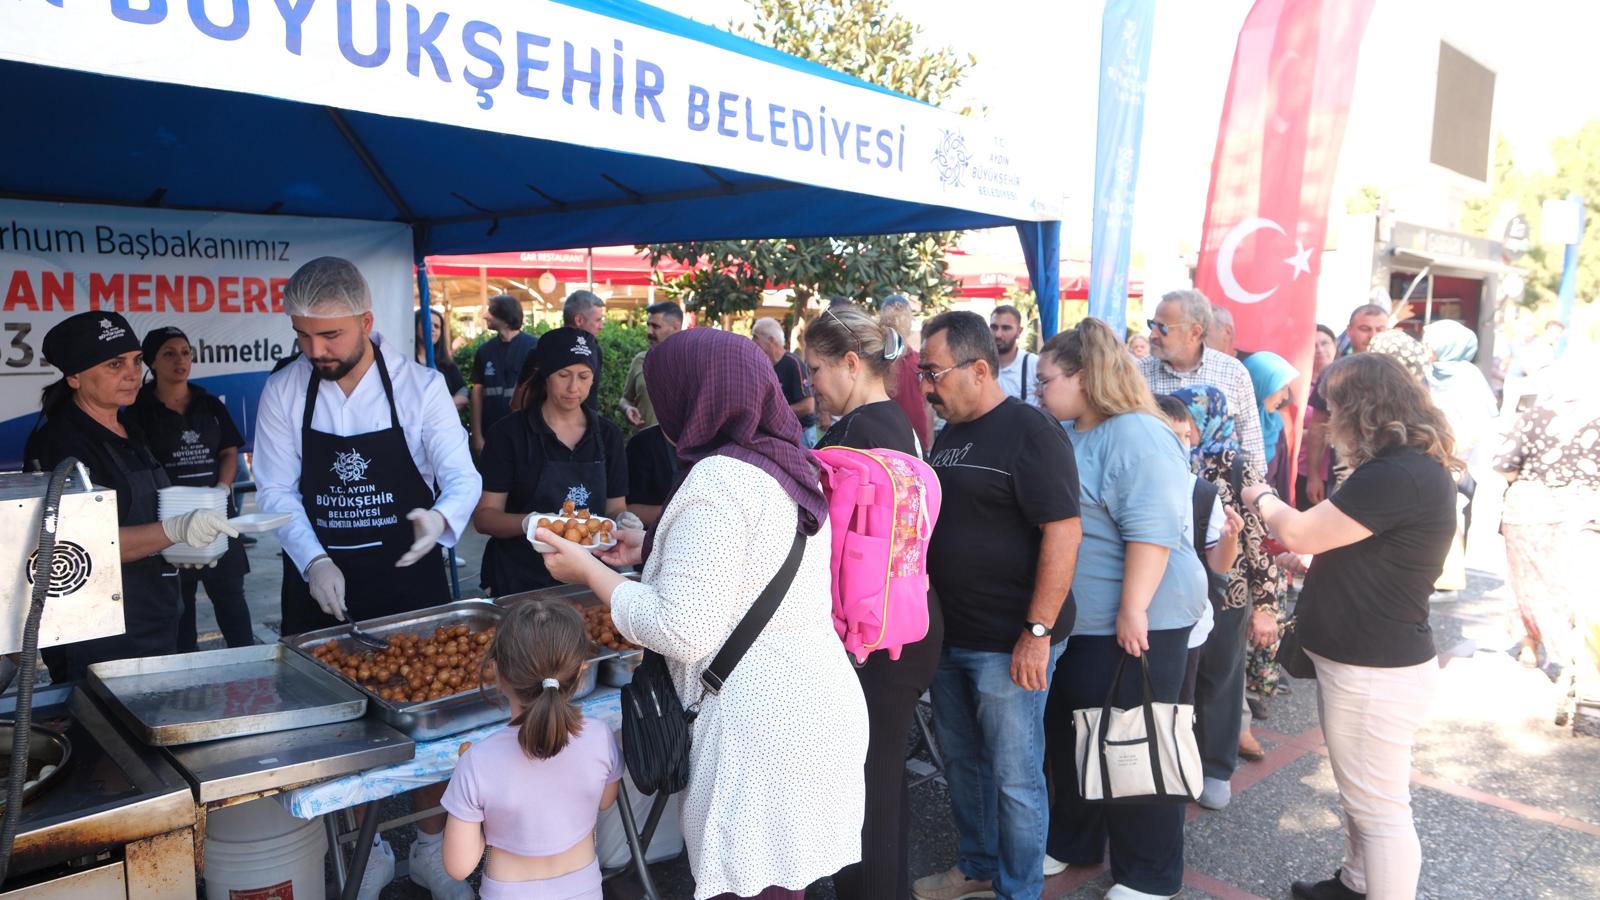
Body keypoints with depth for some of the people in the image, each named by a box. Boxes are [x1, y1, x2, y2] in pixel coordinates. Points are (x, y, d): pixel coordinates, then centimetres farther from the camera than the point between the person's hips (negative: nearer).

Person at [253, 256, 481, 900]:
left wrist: (442, 517, -33)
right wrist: (315, 561, -18)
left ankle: (432, 848, 29)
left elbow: (462, 477, -11)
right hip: (319, 585, 2)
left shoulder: (420, 386, -9)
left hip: (411, 580, -1)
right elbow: (276, 493, -3)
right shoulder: (283, 393, -3)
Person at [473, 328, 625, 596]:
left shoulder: (608, 435, 3)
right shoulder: (509, 433, -8)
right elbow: (484, 516, -10)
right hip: (520, 581, -3)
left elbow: (615, 508, 7)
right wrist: (529, 522, -29)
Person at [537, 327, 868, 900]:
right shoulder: (789, 466, 9)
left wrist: (591, 573, -7)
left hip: (758, 726, -9)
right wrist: (650, 548, 23)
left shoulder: (719, 478, -17)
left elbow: (685, 633, -18)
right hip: (820, 703, 9)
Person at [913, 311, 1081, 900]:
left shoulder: (1029, 432, -14)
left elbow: (1063, 531, -20)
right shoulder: (949, 434, 11)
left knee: (1013, 775, 5)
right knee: (961, 760, 20)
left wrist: (1038, 631, -22)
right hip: (949, 635, 8)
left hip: (1008, 644, -8)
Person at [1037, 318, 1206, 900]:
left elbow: (1151, 530, -25)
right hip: (1074, 619, 9)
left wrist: (1133, 611, -26)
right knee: (1067, 737, 18)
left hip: (1134, 622, -9)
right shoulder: (1066, 436, 11)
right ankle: (1073, 842, 36)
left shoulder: (1136, 435, -17)